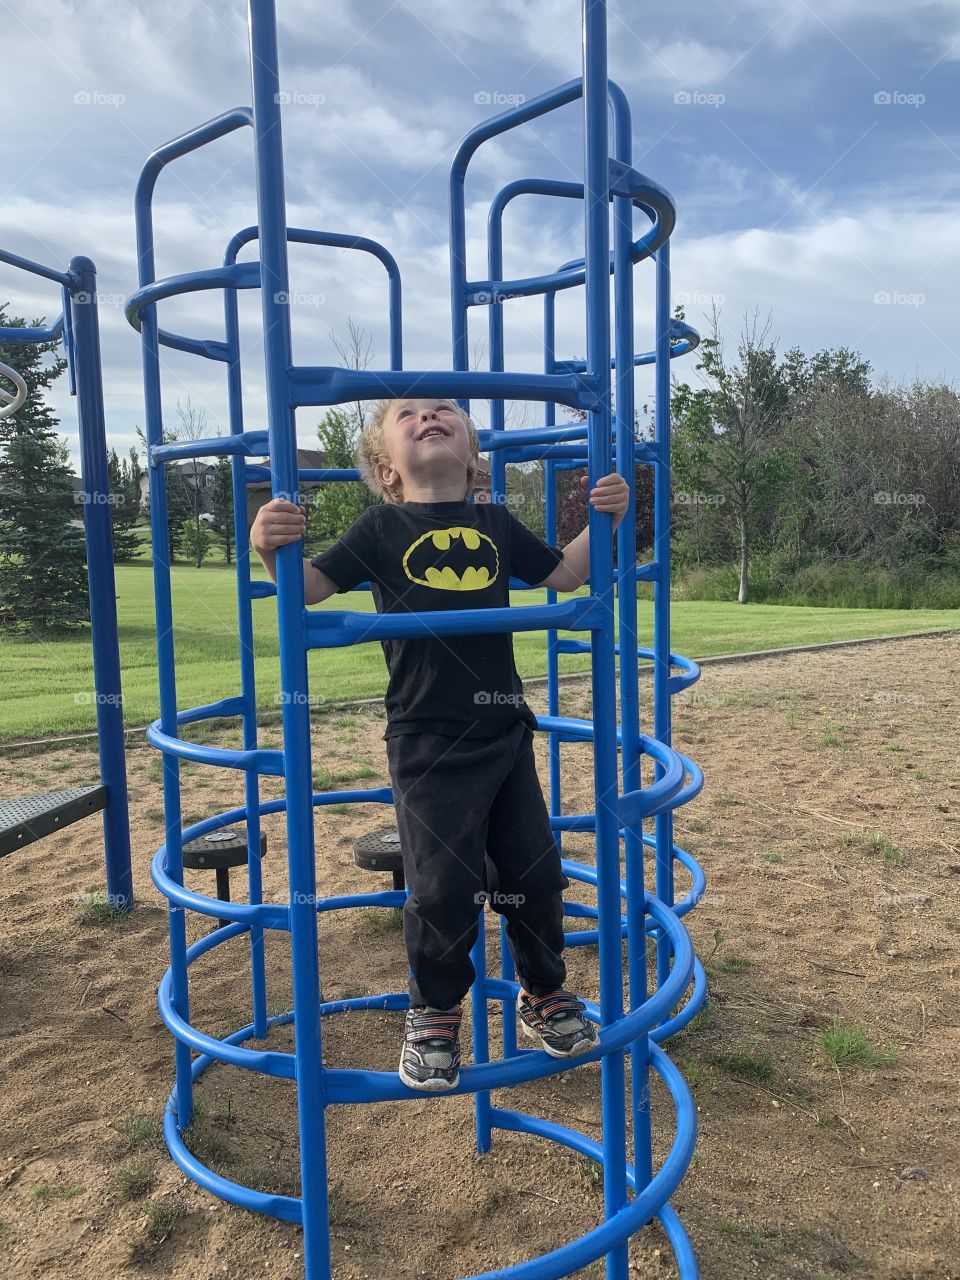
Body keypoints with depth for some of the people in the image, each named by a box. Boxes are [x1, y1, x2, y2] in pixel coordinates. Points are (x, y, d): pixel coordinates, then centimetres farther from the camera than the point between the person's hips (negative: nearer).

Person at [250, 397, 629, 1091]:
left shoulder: (496, 524, 7)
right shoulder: (382, 529, -2)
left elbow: (563, 574, 15)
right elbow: (307, 587, -5)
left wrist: (603, 520, 1)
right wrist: (271, 547, -25)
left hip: (506, 733, 4)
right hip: (428, 745, -4)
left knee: (535, 872, 12)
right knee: (444, 888, -2)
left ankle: (544, 993, 37)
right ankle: (434, 1015, 26)